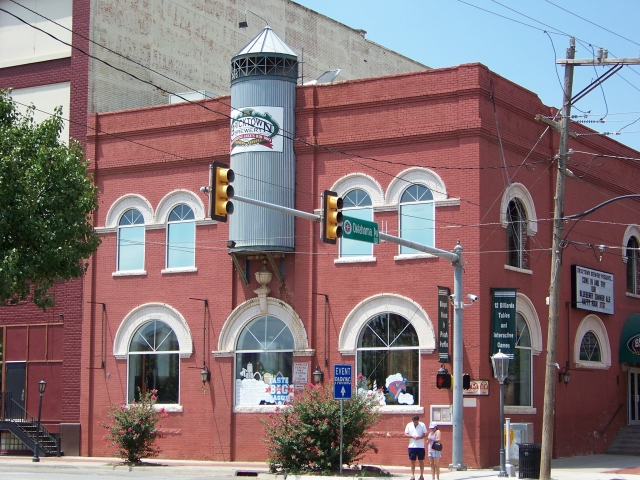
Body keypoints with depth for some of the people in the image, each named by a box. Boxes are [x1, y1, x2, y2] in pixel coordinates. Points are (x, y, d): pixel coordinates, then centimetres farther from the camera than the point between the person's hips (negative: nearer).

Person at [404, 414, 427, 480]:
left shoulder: (422, 425, -1)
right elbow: (405, 434, 4)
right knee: (412, 461, 4)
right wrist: (412, 436, -13)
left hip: (420, 446, -1)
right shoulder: (409, 425, 4)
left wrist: (420, 437, -20)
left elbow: (425, 434, -1)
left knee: (421, 460, 4)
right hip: (412, 446, 2)